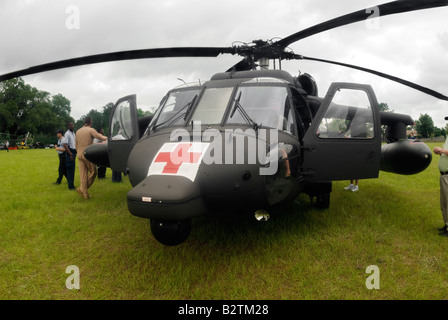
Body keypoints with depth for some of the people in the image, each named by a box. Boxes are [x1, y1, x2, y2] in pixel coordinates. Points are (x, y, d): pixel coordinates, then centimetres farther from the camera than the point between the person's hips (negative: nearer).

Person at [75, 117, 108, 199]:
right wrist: (107, 138, 8)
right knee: (93, 172, 5)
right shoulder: (91, 130, -7)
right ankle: (82, 189, -2)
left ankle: (85, 194, 7)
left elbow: (76, 145, 18)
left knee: (83, 174, 6)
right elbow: (100, 138, -11)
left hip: (79, 154, 7)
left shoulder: (78, 131, 14)